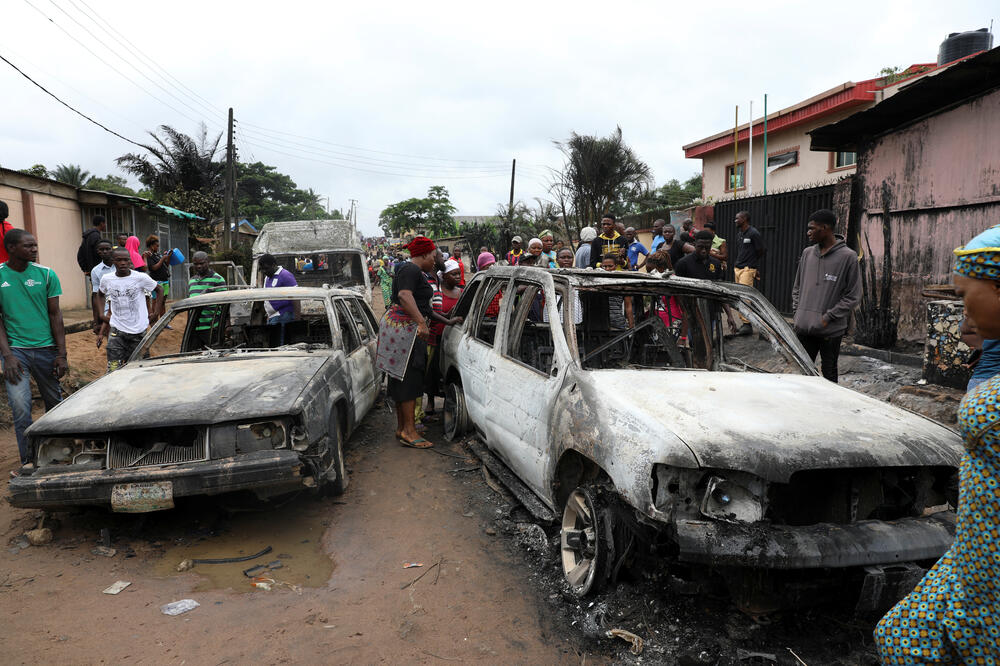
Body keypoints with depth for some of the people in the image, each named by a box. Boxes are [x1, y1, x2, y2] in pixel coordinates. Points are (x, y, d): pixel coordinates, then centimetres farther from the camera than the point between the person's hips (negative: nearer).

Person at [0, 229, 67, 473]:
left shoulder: (46, 274, 1)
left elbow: (55, 314, 4)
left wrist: (61, 354, -1)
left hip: (46, 349, 2)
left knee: (55, 403, 10)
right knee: (20, 407, -10)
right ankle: (28, 462, 3)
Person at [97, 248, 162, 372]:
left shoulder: (141, 277, -9)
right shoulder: (106, 279, 0)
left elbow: (159, 290, 6)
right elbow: (100, 295, 21)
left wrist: (156, 313, 1)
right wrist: (101, 315, 10)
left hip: (138, 331, -1)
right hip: (117, 331, 1)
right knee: (114, 370, -8)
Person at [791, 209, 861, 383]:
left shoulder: (847, 256, -8)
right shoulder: (807, 253, 8)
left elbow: (853, 296, -7)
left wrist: (828, 317, -12)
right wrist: (797, 311, 6)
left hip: (830, 330, -5)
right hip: (803, 327, 5)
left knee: (829, 372, 8)